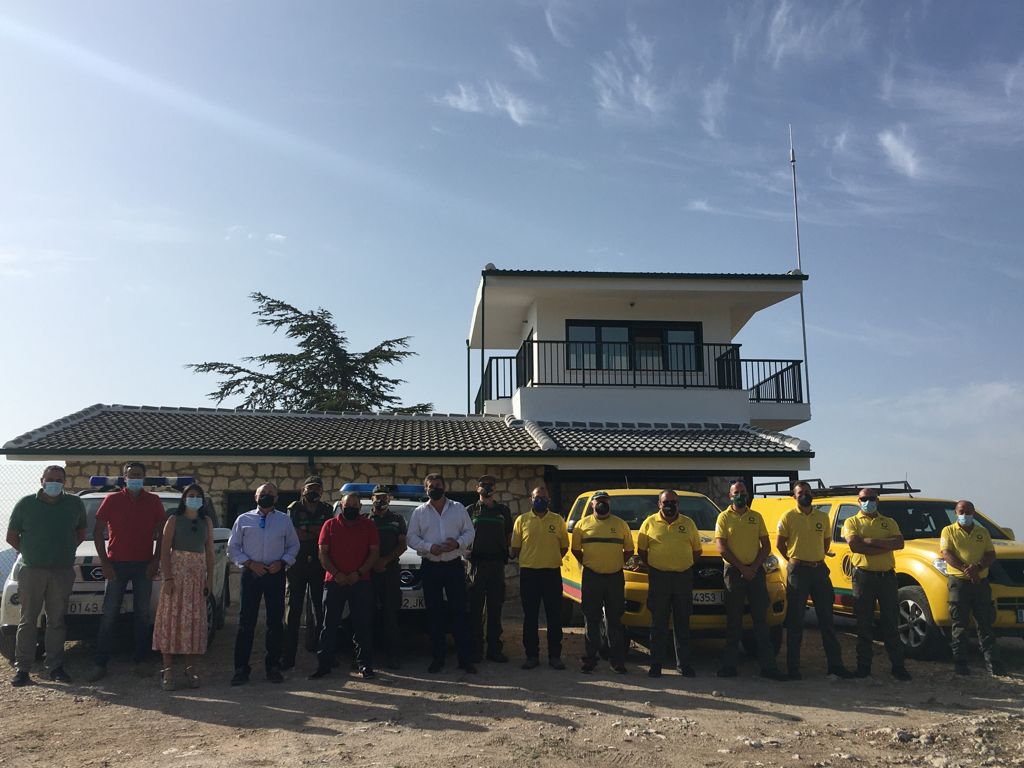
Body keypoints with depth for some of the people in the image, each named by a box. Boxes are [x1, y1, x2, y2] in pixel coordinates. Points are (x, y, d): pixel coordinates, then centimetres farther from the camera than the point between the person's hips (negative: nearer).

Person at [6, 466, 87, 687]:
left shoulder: (74, 504, 6)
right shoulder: (26, 504, 2)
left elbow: (81, 531, 17)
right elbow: (11, 536, 8)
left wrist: (69, 550, 8)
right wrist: (27, 553, 4)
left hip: (63, 571, 1)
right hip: (31, 571, -1)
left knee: (57, 621, 5)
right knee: (28, 621, 1)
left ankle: (55, 668, 11)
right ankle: (21, 669, 8)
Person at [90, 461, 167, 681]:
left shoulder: (153, 501, 5)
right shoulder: (112, 500, 2)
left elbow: (162, 533, 8)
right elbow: (98, 532, 3)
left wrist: (156, 560, -1)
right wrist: (104, 562, -4)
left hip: (144, 565, 1)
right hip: (117, 564, -1)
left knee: (142, 614, 5)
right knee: (109, 614, -1)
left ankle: (140, 660, 13)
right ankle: (101, 664, 4)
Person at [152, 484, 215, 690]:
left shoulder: (206, 521, 10)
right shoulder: (174, 520, 1)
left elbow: (209, 552, 10)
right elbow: (165, 550, -5)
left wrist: (209, 578, 3)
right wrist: (167, 577, -14)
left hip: (198, 573, 3)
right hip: (176, 570, -3)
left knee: (194, 620, 3)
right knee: (172, 618, -3)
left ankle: (191, 669, 10)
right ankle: (168, 670, 1)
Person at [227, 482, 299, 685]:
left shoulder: (284, 520, 9)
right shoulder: (243, 519, 6)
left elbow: (293, 546, 12)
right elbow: (232, 547, 5)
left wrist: (282, 562, -6)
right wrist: (249, 563, -9)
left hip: (276, 575, 1)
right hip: (251, 573, -1)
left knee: (275, 621, 6)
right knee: (246, 622, 1)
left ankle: (273, 666, 18)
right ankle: (241, 668, 9)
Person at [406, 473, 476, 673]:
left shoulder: (458, 508, 7)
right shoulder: (419, 512, 7)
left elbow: (470, 532, 6)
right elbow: (412, 538, 2)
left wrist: (458, 543, -14)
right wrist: (429, 547, -14)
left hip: (454, 566, 0)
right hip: (430, 567, 1)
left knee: (460, 611, -1)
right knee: (434, 613, 5)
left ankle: (464, 658, 4)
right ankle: (437, 658, 14)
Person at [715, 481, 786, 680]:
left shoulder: (756, 517, 12)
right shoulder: (724, 518, 3)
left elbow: (766, 546, 8)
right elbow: (722, 548, -5)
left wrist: (754, 567, -6)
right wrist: (742, 568, -11)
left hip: (755, 571, 2)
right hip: (733, 572, -2)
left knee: (761, 618, 3)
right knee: (733, 620, 2)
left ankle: (768, 665, 5)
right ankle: (729, 665, 8)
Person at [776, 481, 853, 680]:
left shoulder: (822, 517, 9)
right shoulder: (788, 517, -3)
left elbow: (826, 541, 21)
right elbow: (779, 543, 1)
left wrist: (818, 558, 12)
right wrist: (793, 560, 2)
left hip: (820, 570, 4)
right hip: (798, 571, -4)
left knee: (827, 619, 8)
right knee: (795, 621, 1)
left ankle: (835, 664, 16)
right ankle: (793, 667, 6)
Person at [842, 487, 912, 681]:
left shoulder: (889, 522, 14)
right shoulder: (852, 522, 7)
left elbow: (899, 543, -5)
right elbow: (854, 545, -12)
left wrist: (871, 541, -15)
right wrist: (886, 546, -12)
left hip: (887, 576, 2)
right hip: (863, 576, -2)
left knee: (891, 623, 5)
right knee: (864, 624, 3)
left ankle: (898, 666, 12)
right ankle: (863, 666, 11)